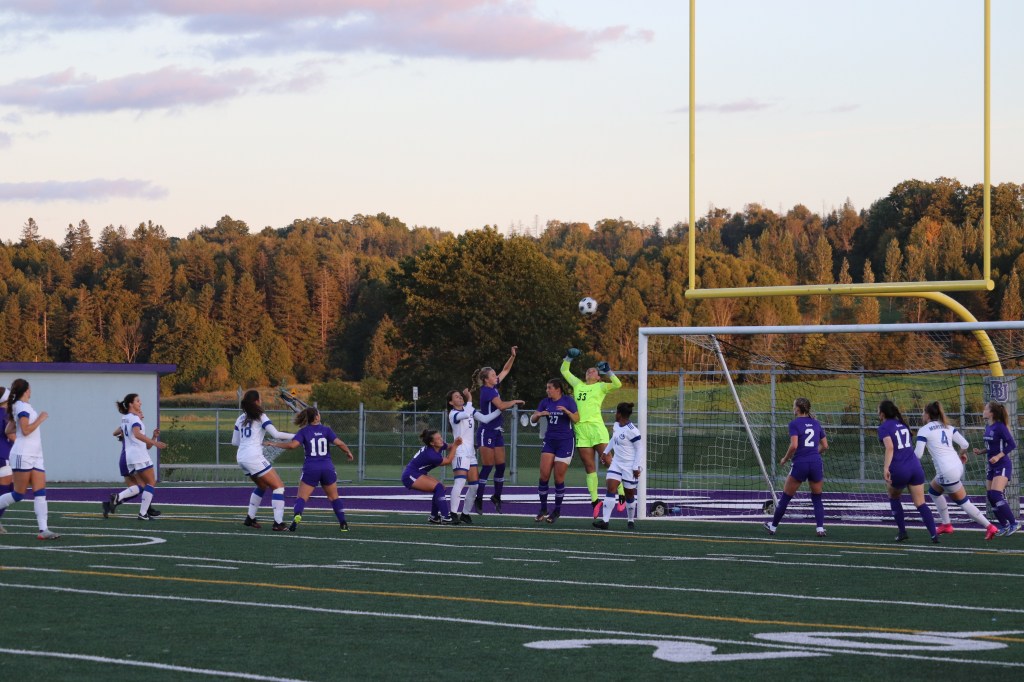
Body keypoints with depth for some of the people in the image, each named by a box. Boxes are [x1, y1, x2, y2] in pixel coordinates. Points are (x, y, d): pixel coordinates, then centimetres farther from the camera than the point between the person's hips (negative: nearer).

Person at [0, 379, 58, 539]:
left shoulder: (19, 406, 19)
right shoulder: (23, 406, -10)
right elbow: (25, 430, -20)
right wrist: (40, 419, -12)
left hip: (35, 457, 9)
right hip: (23, 456, -9)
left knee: (40, 492, -4)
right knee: (19, 493, -5)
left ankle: (43, 530, -12)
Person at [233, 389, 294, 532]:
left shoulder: (241, 418, 15)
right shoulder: (261, 417, -4)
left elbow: (235, 442, 19)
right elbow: (276, 434, -12)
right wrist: (295, 436, -4)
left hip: (241, 458, 7)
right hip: (254, 457, -7)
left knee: (262, 486, 26)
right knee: (278, 486, -3)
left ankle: (250, 518, 22)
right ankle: (278, 522, -14)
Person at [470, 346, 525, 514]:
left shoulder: (493, 387, 9)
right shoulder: (487, 391, -15)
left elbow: (505, 370, 19)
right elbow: (500, 405, -26)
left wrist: (513, 356, 9)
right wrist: (514, 402, -11)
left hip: (497, 432, 8)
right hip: (486, 432, -8)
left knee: (500, 466, 8)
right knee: (488, 467, -8)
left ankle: (497, 497, 20)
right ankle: (478, 500, -3)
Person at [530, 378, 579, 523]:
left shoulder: (568, 401, -5)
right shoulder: (545, 402, 7)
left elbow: (576, 419, -7)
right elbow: (533, 419, 7)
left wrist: (566, 411, -24)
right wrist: (538, 414, -15)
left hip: (565, 442, -4)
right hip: (549, 441, 4)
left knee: (559, 477, -2)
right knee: (544, 475, -6)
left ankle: (557, 510, 11)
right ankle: (543, 510, 3)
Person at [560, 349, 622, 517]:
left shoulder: (600, 387, 9)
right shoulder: (578, 385, 22)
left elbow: (618, 384, -5)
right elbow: (564, 371, 31)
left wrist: (608, 371, -13)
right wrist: (568, 357, 19)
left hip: (596, 426, -4)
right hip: (580, 429, 4)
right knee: (589, 467, 2)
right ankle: (595, 500, 3)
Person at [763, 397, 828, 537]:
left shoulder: (795, 424, -6)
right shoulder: (816, 423, 10)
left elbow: (794, 446, -17)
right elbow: (825, 446, 13)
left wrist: (785, 459, -2)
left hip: (800, 464, -4)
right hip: (816, 464, 4)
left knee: (785, 498, 10)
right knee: (817, 498, 16)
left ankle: (773, 526, 21)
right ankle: (820, 528, 3)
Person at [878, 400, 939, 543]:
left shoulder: (884, 427, -3)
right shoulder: (902, 424, 18)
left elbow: (890, 447, -18)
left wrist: (886, 468, -26)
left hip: (899, 470, -5)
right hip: (915, 466, 5)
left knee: (893, 497, 23)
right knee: (920, 503, 3)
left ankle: (902, 531, 19)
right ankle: (934, 534, -12)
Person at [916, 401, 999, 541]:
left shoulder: (924, 431, -6)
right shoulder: (947, 427, 12)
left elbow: (917, 454, -12)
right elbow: (965, 444, 8)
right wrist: (963, 454, 30)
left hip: (947, 472, -8)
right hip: (957, 466, 8)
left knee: (963, 502, 1)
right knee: (933, 490, 25)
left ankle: (989, 527, -2)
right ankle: (946, 525, 26)